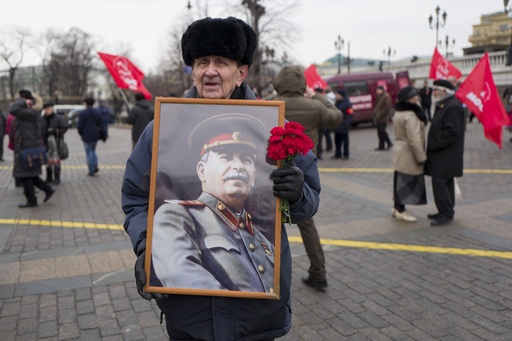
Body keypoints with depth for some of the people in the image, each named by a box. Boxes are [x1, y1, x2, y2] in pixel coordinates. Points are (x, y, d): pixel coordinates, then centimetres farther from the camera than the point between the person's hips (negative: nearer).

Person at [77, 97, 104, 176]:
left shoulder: (82, 113, -10)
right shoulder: (97, 112, 2)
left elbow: (79, 126, -13)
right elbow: (101, 125, 1)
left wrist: (81, 134, 4)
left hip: (86, 136, -4)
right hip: (95, 136, 4)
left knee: (88, 153, 4)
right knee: (93, 151, 22)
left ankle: (91, 171, 6)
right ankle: (95, 166, 7)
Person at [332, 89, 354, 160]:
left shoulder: (347, 103, -12)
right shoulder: (337, 102, 14)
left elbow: (350, 114, -16)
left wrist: (347, 124, -22)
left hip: (343, 125, -8)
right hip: (337, 125, 8)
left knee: (345, 140, -1)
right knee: (337, 139, 13)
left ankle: (346, 155, 7)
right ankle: (337, 154, 24)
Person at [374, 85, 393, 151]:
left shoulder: (386, 96, -11)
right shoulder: (379, 96, 17)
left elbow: (387, 107, -18)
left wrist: (380, 115, -19)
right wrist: (376, 114, 12)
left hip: (383, 117, -9)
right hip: (378, 117, 9)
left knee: (382, 130, -13)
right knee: (379, 131, 8)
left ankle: (389, 143, 1)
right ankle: (381, 146, 12)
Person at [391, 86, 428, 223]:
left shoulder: (399, 112, 11)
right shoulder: (410, 115, -21)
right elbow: (414, 140, -25)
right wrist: (421, 158, -18)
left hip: (400, 153, 10)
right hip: (408, 155, -10)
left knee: (401, 181, 16)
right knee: (407, 181, -1)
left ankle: (397, 207, 25)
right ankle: (400, 210, 7)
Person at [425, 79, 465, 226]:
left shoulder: (453, 107, -17)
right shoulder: (443, 105, 16)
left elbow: (451, 132, -24)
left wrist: (433, 145, -19)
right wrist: (432, 145, 12)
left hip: (446, 155, -10)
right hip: (442, 155, 10)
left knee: (440, 182, -9)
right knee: (445, 183, 15)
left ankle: (446, 214, -1)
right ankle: (445, 212, 23)